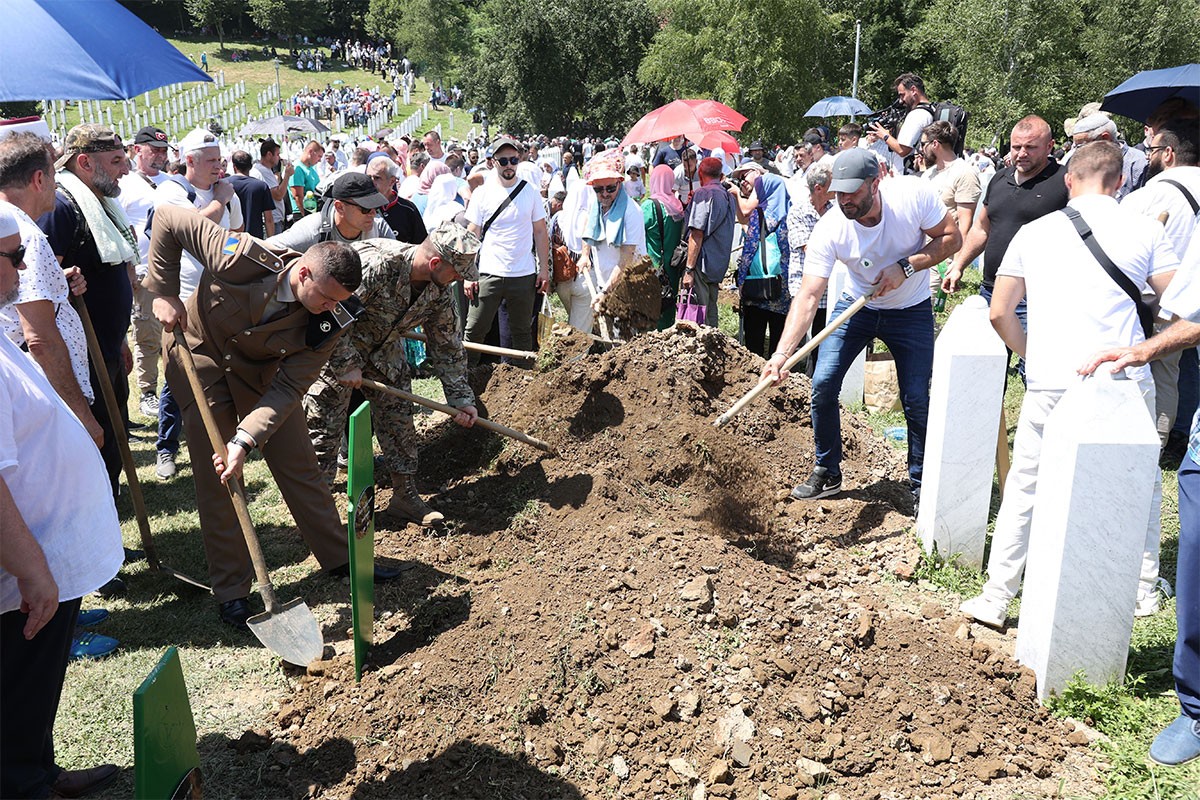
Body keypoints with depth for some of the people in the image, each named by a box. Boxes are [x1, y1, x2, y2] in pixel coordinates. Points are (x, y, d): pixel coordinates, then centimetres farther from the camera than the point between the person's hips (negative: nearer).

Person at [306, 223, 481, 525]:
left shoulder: (439, 292, -11)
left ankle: (405, 496, 22)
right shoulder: (375, 265, -36)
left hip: (384, 351, 7)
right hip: (335, 349, -7)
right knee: (325, 428, -4)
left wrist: (461, 398, 0)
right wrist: (346, 365, -26)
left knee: (399, 420, 7)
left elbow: (447, 345, 0)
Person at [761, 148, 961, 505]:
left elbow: (952, 237, -14)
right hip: (857, 305, 1)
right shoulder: (829, 229, -25)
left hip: (911, 310, -1)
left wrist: (905, 267, -29)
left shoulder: (913, 195, -25)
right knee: (823, 384, -9)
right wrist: (782, 353, -42)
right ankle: (827, 474, 12)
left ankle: (920, 485, 16)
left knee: (916, 400, -5)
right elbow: (808, 295, -30)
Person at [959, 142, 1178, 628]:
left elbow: (999, 313, 7)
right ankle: (1145, 590, 34)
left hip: (1050, 384, 0)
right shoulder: (1144, 231, 2)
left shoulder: (1033, 232, 7)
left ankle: (995, 600, 12)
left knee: (1024, 488, 10)